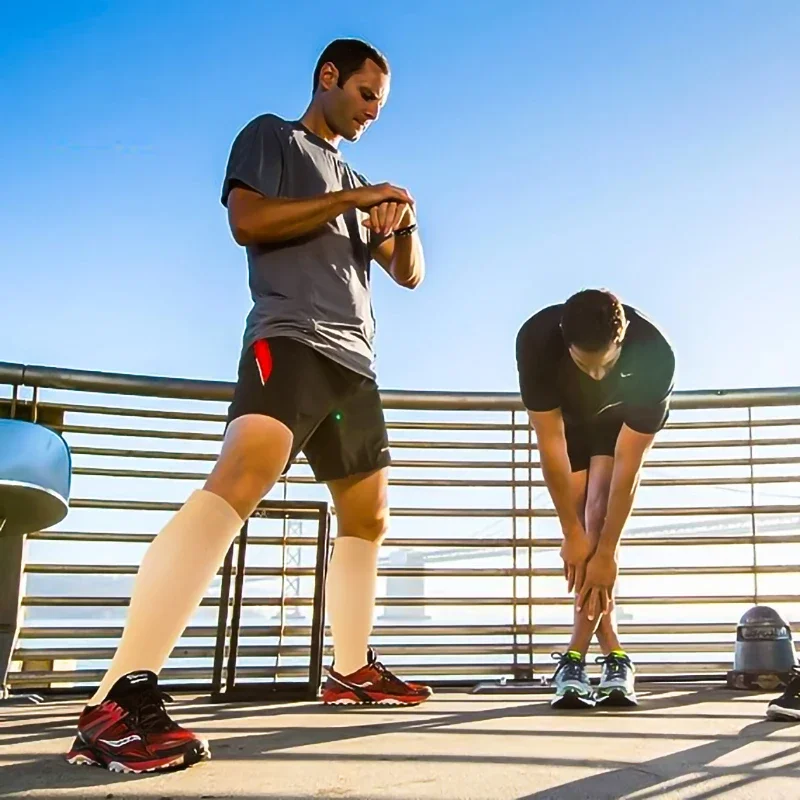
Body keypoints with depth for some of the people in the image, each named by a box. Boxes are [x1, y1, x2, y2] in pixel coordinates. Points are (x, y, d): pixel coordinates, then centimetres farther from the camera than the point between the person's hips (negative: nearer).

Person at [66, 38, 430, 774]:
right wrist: (353, 200, -6)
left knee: (368, 518, 10)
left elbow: (411, 275, 25)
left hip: (353, 363, 9)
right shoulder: (270, 136, 11)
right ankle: (120, 698, -37)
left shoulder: (354, 181, 29)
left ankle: (352, 669, 23)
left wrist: (402, 223, 4)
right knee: (242, 477, -31)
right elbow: (247, 219, -9)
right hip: (288, 341, -9)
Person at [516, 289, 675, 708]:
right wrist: (572, 534, -28)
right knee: (584, 521, -10)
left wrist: (605, 551, -33)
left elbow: (628, 464, -34)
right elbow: (550, 445, -32)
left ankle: (576, 656, -17)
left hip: (625, 419, -1)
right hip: (566, 418, 1)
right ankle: (614, 655, -1)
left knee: (600, 510, -20)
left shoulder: (655, 355, -39)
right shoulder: (537, 340, -38)